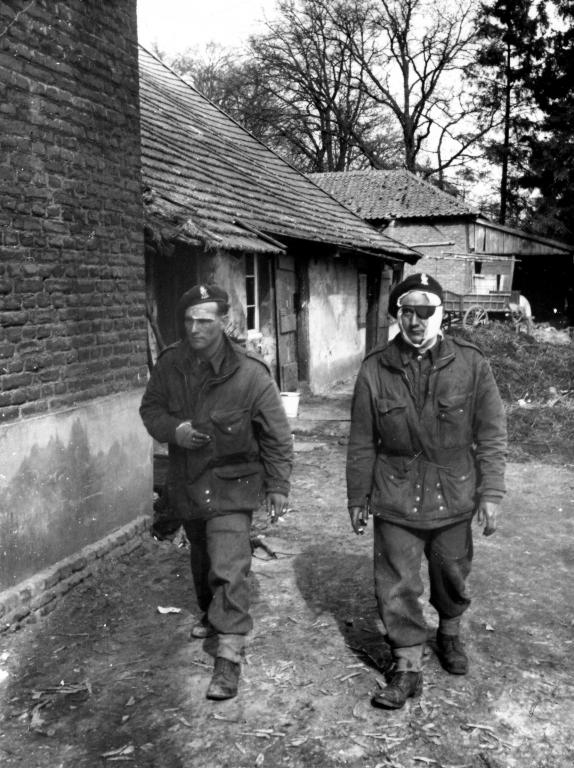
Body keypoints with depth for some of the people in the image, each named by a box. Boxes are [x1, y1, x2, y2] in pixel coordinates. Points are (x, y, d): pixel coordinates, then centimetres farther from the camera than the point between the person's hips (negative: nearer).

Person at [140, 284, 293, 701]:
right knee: (202, 558, 24)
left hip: (232, 483, -5)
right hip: (186, 482, 5)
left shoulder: (249, 373, -19)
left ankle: (229, 655, -2)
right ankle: (212, 614, 50)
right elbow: (151, 408, 6)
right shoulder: (170, 363, -7)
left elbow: (276, 435, -11)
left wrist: (278, 485, -8)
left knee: (229, 569, -13)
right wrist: (173, 430, -16)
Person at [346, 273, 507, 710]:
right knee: (397, 587, 3)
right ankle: (408, 667, 21)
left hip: (453, 498, 1)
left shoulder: (471, 364, -6)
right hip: (396, 501, 0)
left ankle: (450, 634, 47)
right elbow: (362, 443, 2)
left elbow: (492, 434, -3)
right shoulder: (375, 370, -5)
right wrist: (357, 498, 5)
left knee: (452, 577, 18)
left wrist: (490, 493, -7)